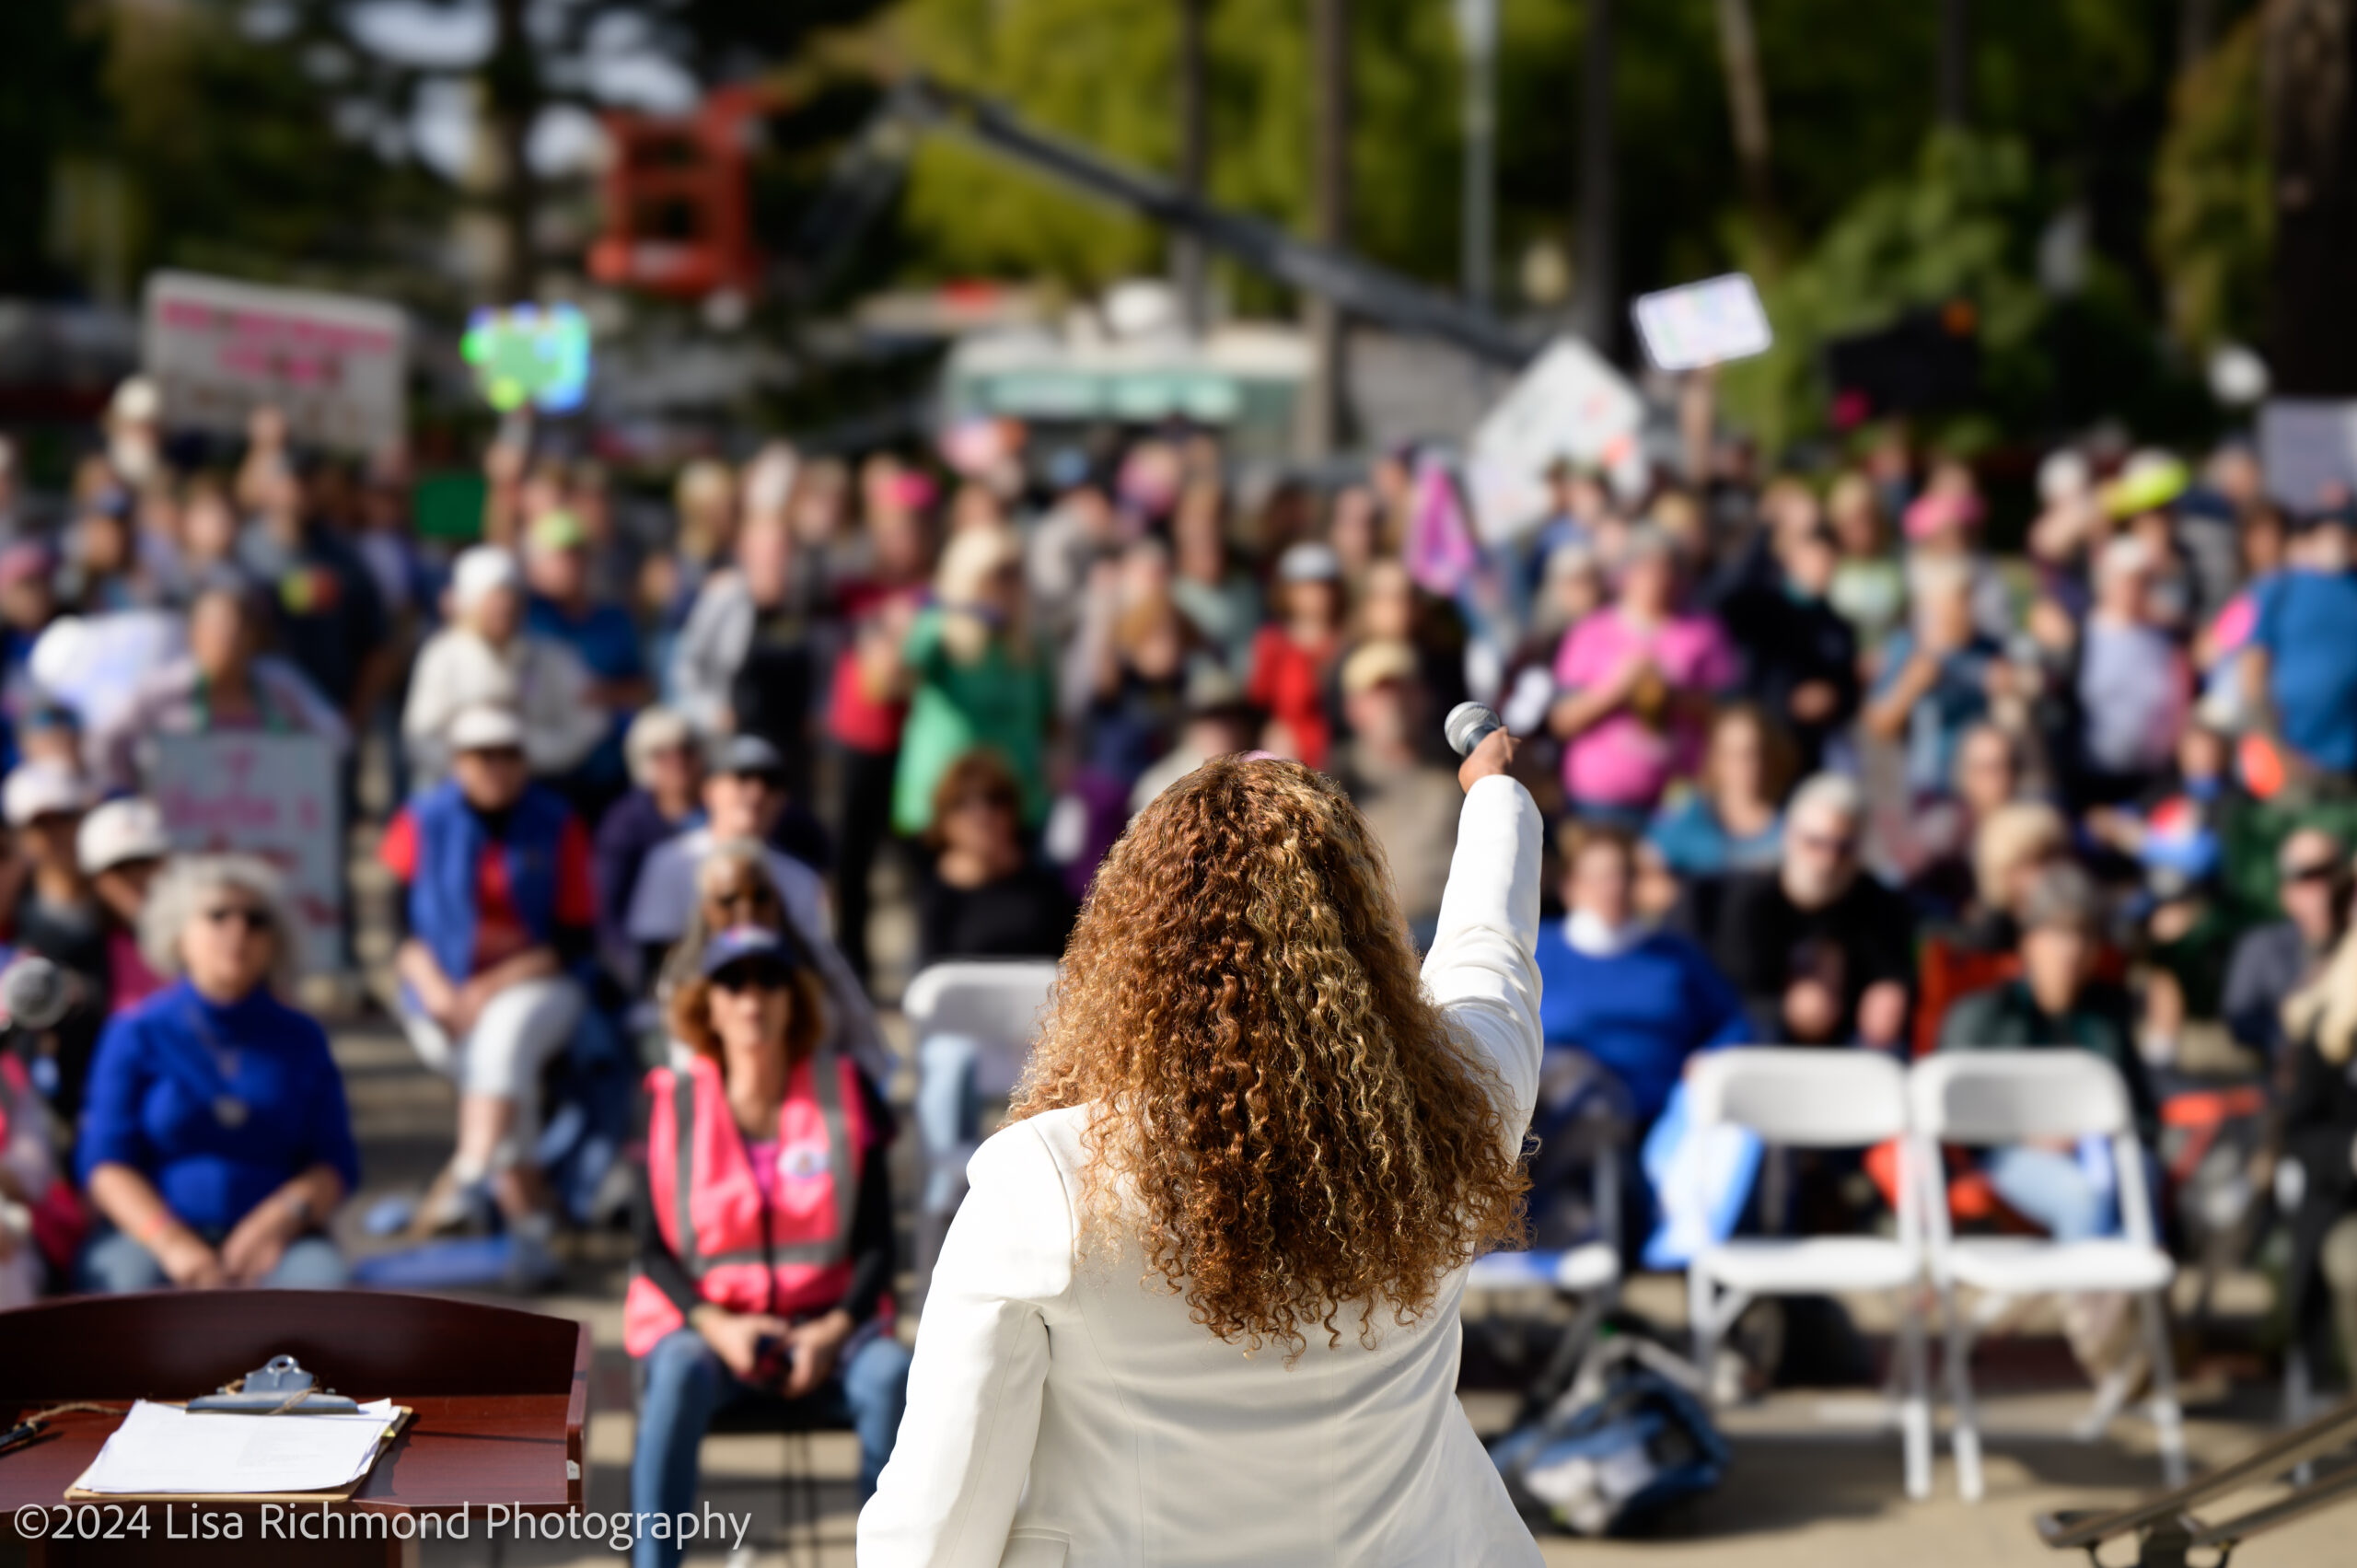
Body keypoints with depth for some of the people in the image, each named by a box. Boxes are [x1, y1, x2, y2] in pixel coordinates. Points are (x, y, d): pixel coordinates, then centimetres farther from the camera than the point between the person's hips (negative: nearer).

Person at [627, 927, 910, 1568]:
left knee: (891, 1376, -32)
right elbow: (654, 1251, 2)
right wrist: (713, 1325, -16)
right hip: (704, 1321, -1)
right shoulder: (675, 1105, 3)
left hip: (823, 1328, 1)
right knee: (681, 1375, -37)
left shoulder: (845, 1095, 5)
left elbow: (876, 1243, 3)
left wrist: (836, 1329, -15)